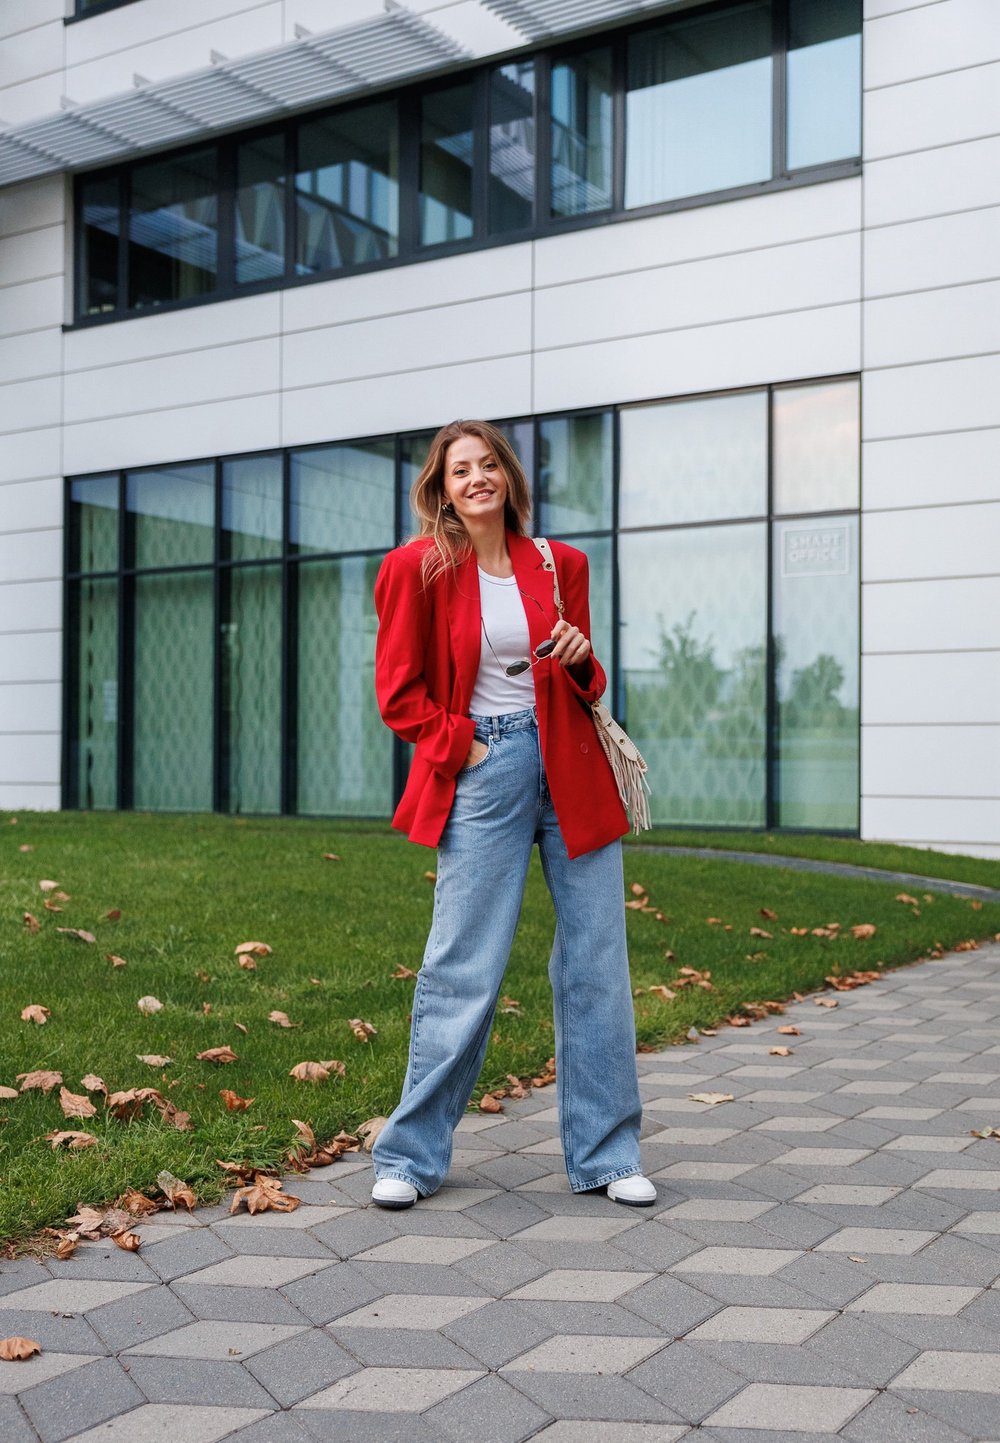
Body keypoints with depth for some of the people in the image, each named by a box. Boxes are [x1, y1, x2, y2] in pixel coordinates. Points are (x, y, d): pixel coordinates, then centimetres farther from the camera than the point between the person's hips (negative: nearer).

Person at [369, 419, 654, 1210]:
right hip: (482, 776, -4)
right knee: (464, 970, -2)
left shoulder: (560, 564, 8)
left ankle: (605, 1154, 18)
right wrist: (459, 748, -9)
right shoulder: (416, 566, -2)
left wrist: (581, 657, -5)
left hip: (573, 773, 4)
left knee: (597, 964, 5)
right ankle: (411, 1156, 14)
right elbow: (400, 691, 1)